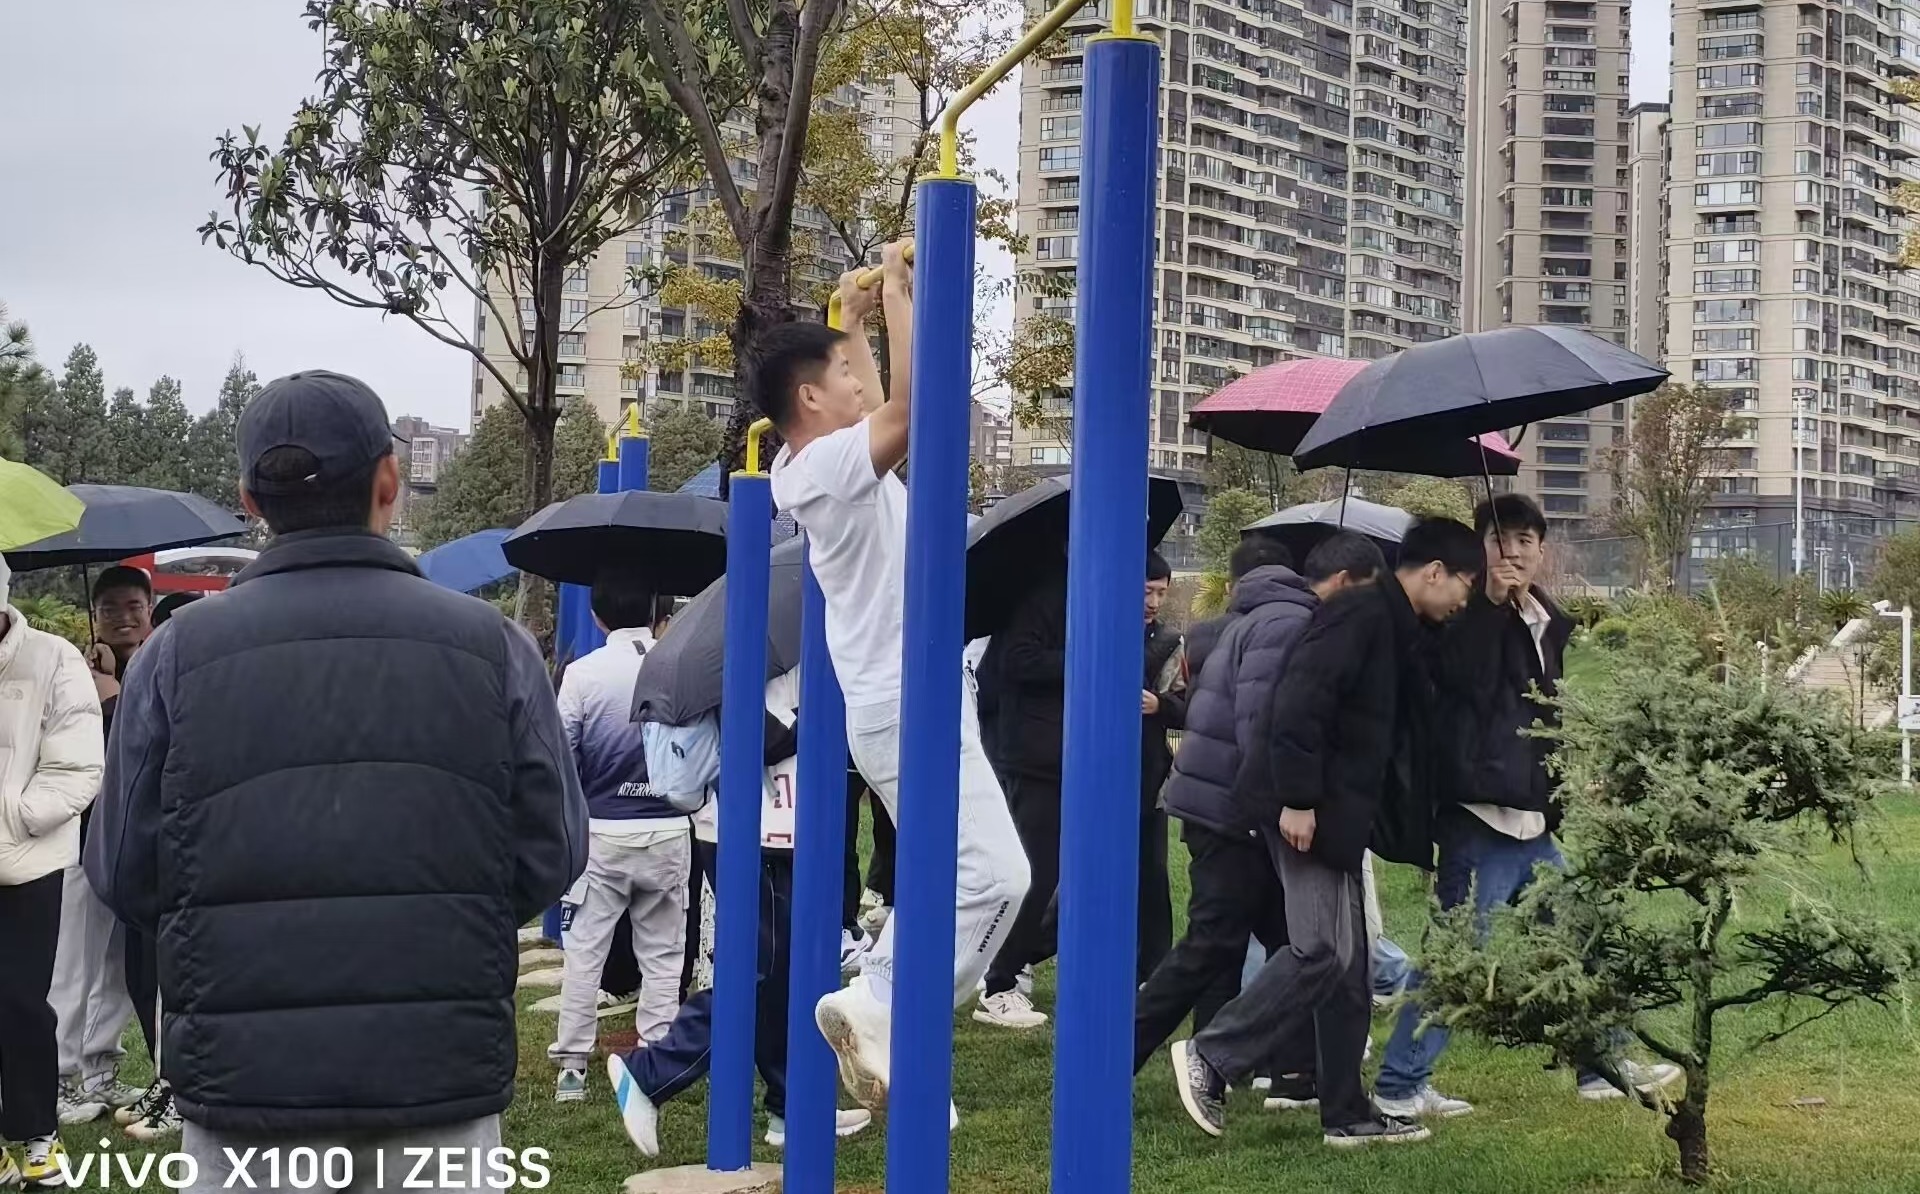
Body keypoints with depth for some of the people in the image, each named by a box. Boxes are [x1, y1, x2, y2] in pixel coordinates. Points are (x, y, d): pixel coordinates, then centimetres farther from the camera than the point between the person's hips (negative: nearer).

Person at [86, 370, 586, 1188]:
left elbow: (124, 876, 1)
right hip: (442, 1075, 0)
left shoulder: (178, 654, -5)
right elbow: (553, 856, 1)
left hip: (245, 1073, 0)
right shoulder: (489, 645, -3)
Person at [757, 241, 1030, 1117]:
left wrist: (853, 317, 35)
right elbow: (912, 400, -28)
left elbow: (882, 409, 33)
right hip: (911, 706, -10)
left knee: (952, 878, 14)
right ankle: (883, 1017, -12)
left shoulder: (818, 468, 13)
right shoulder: (829, 466, -15)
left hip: (900, 702, 10)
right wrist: (896, 289, -18)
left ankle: (876, 1012, 11)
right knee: (992, 874, -15)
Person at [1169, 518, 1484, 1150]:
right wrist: (1297, 799, -23)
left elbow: (1399, 736, 22)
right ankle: (1210, 1057, -5)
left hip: (1339, 814, 10)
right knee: (1322, 950, -14)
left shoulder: (1397, 631, 18)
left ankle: (1347, 1113, 16)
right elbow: (1300, 700, -23)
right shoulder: (1361, 616, -13)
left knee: (1348, 965, 11)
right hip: (1309, 812, -10)